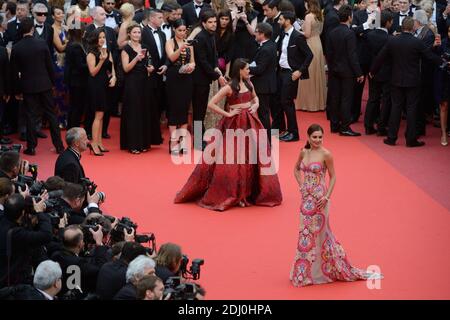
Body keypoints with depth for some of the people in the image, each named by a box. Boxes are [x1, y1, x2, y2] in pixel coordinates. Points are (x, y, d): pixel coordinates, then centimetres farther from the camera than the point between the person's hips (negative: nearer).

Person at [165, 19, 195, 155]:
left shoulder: (189, 43, 11)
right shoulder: (170, 42, -2)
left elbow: (192, 61, 13)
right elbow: (172, 57, -18)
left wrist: (192, 66, -9)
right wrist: (181, 48, -34)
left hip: (186, 79, 4)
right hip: (173, 78, -4)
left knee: (184, 108, 5)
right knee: (174, 108, -4)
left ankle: (183, 140, 10)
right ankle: (173, 141, -1)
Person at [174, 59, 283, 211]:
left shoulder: (249, 84, 7)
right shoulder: (229, 88, -10)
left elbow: (255, 98, 26)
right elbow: (211, 104, -13)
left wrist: (255, 106, 4)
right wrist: (227, 114, -13)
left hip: (250, 123, 6)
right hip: (235, 125, -6)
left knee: (252, 157, 6)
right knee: (233, 158, -3)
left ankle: (250, 191, 18)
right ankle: (231, 193, 8)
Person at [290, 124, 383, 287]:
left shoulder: (326, 154, -11)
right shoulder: (304, 152, 4)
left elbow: (333, 177, -7)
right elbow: (296, 169, 21)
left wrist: (327, 196, -15)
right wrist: (301, 185, 8)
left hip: (319, 198, -6)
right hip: (306, 197, 6)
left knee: (320, 231, 1)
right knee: (306, 232, 12)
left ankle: (326, 268, 13)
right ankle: (306, 270, 24)